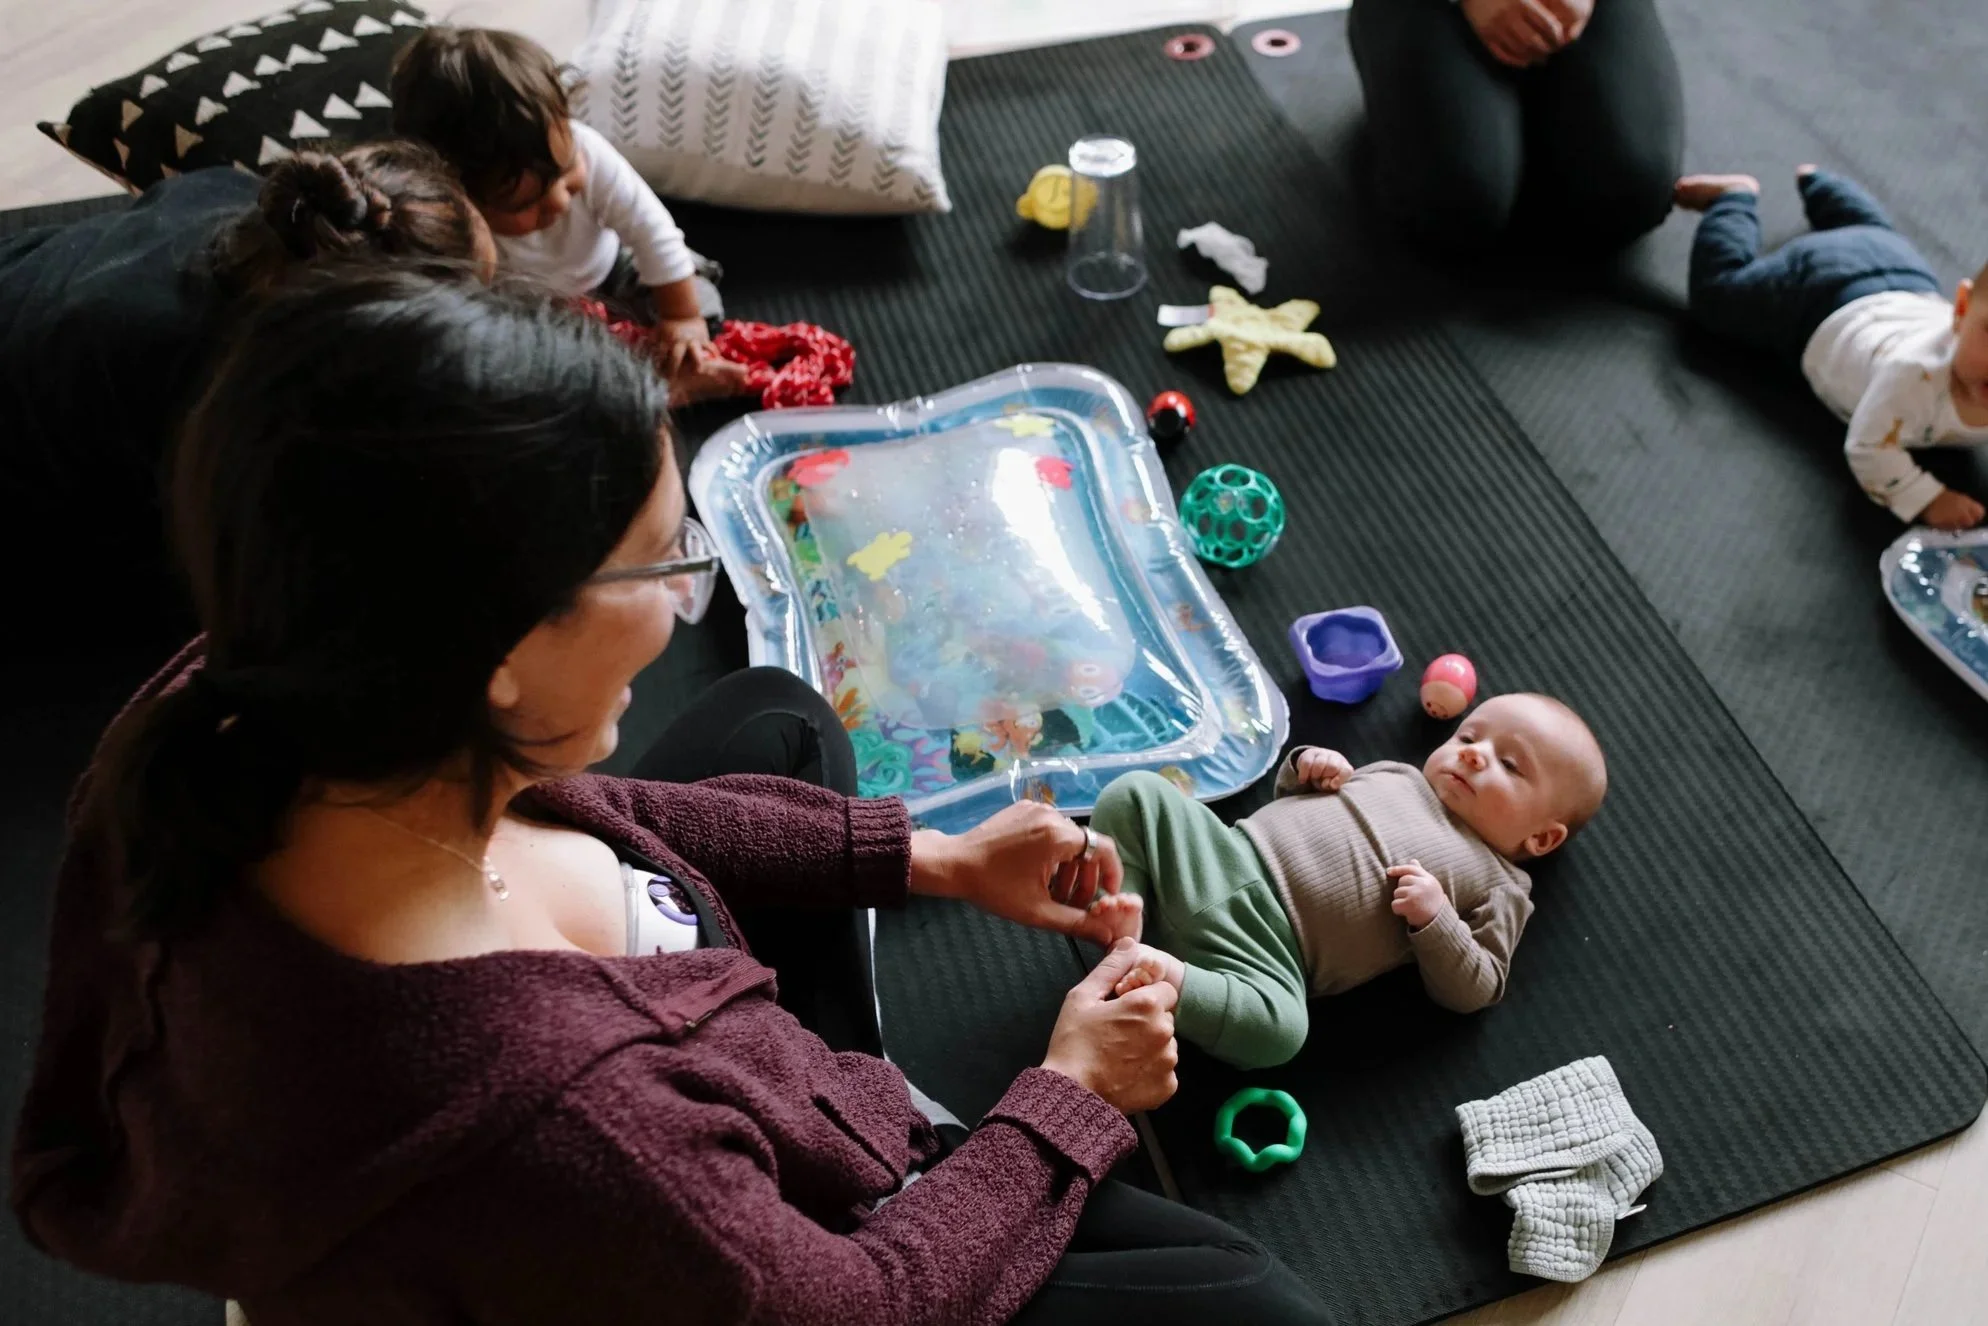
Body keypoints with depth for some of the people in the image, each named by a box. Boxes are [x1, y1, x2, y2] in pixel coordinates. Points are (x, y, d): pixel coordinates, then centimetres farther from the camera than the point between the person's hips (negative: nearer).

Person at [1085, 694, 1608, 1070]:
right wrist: (1309, 766, 9)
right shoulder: (1398, 776, 22)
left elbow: (1475, 991, 0)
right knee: (1138, 792, -12)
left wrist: (1434, 919, -16)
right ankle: (1126, 919, -19)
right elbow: (1295, 801, 32)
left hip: (1265, 943, -5)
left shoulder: (1499, 888, 8)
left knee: (1278, 1028, -37)